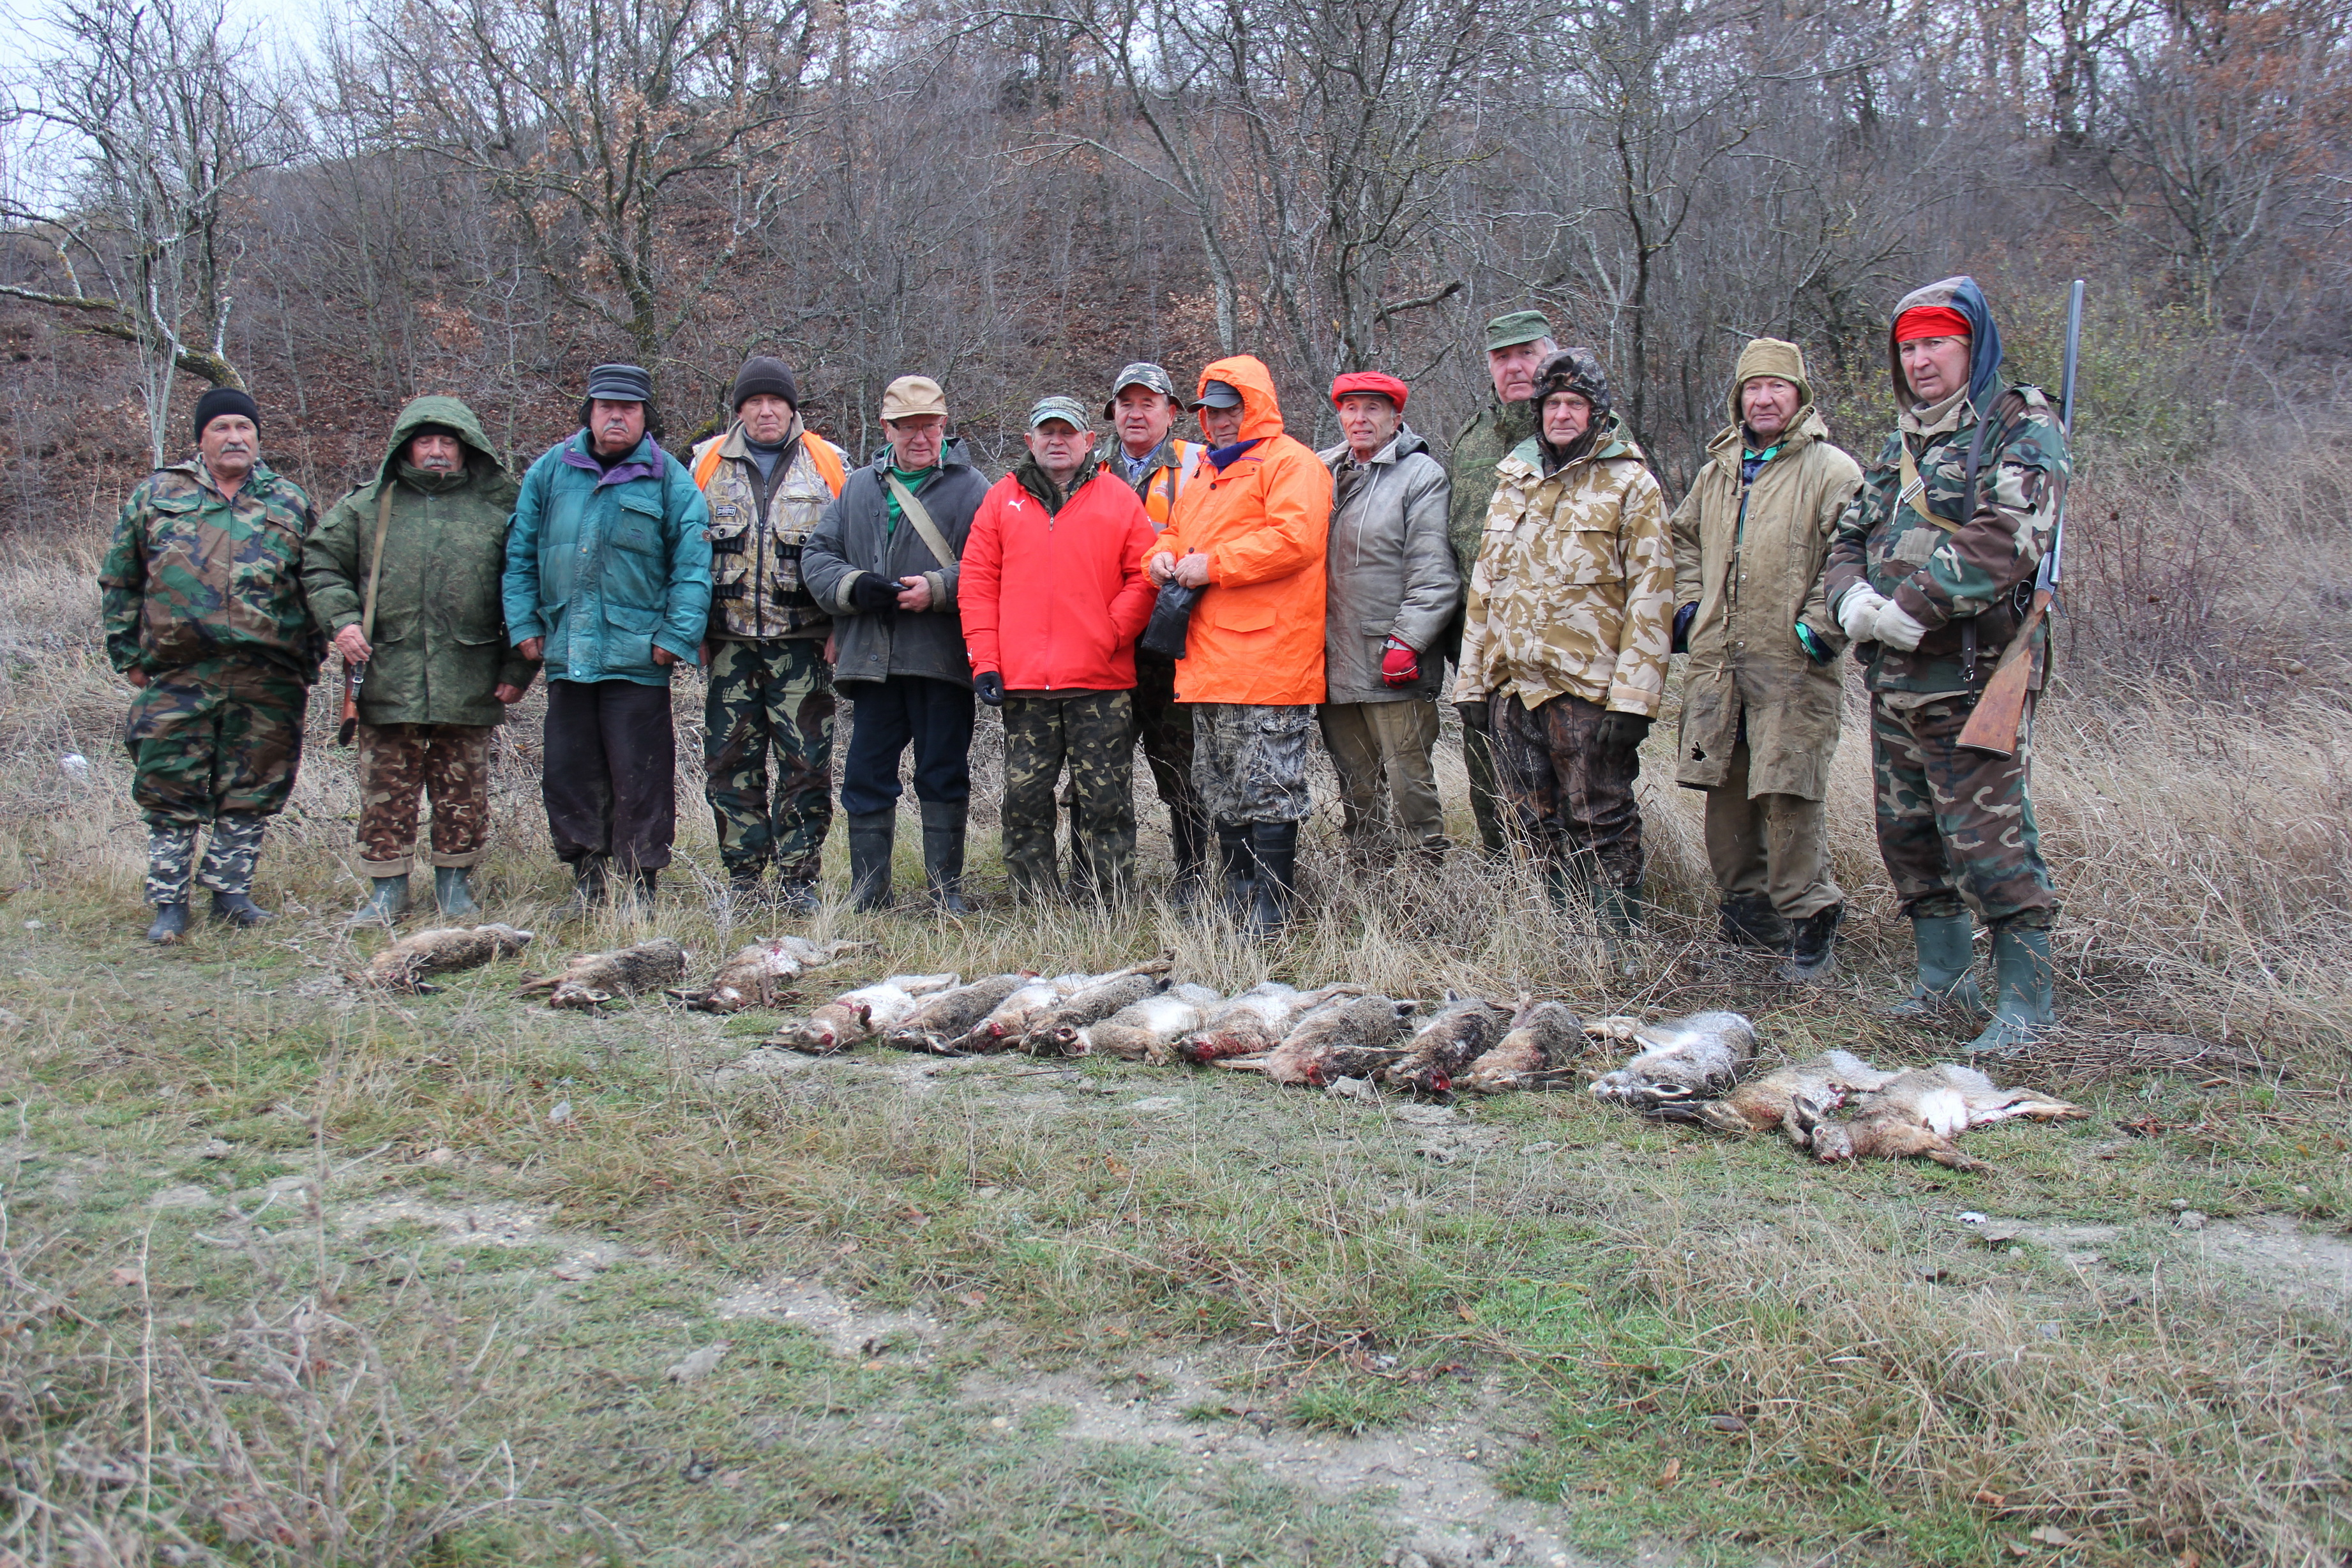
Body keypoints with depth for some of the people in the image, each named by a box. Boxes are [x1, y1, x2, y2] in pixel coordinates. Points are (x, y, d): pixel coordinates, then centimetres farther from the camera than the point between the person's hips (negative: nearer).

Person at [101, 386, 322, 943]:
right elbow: (119, 580, 12)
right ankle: (168, 902, 11)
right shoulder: (156, 495, 9)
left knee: (250, 791, 7)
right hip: (178, 673, -1)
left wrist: (309, 662, 9)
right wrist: (130, 656, 6)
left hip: (267, 678, 1)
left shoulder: (290, 502, 12)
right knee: (170, 790, 1)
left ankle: (231, 891, 20)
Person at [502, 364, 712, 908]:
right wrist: (524, 623, 5)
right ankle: (587, 881, 19)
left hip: (637, 657, -3)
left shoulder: (669, 480, 1)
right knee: (568, 772, 8)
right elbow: (520, 552, 13)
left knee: (639, 776, -1)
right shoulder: (550, 471, 9)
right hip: (566, 654, 4)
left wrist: (676, 636, -10)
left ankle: (639, 883, 9)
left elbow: (692, 565, -2)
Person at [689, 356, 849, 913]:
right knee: (730, 760, 3)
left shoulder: (828, 464, 7)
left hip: (802, 641, -2)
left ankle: (797, 877, 6)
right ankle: (742, 875, 13)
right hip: (729, 640, 2)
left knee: (807, 762, -3)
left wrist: (842, 626, 1)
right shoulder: (707, 463, 11)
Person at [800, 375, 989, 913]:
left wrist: (938, 589, -18)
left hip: (943, 660, -3)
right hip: (871, 659, 4)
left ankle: (946, 887, 14)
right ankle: (867, 891, 15)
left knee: (944, 775, 4)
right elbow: (816, 554, 13)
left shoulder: (970, 487, 3)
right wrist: (853, 586, -6)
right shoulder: (858, 488, 16)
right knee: (867, 775, 6)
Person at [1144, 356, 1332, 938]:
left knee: (1267, 791, -8)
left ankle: (1271, 918, -3)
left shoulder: (1290, 463, -4)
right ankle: (1237, 907, 22)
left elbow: (1296, 537, -18)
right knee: (1220, 794, 13)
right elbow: (1178, 532, 33)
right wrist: (1165, 556, 7)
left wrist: (1213, 566, -17)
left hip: (1266, 662, -9)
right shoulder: (1203, 474, 24)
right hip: (1207, 664, 10)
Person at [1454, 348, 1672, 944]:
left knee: (1600, 822, -1)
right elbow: (1485, 583, 19)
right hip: (1512, 686, 6)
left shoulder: (1629, 483, -3)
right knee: (1539, 824, 13)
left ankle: (1618, 945, 8)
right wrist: (1473, 672, 13)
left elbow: (1650, 592, -8)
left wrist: (1633, 690, -16)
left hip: (1588, 687, -6)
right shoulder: (1513, 480, 15)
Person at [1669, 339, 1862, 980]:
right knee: (1724, 789, 10)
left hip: (1791, 666, -6)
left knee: (1788, 793, -10)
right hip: (1715, 662, 6)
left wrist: (1822, 626, -14)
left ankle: (1809, 918, 1)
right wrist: (1687, 604, 17)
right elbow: (1685, 539, 31)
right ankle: (1750, 908, 24)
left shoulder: (1832, 471, -2)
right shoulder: (1717, 471, 17)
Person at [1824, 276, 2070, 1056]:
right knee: (1907, 831, 14)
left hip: (1975, 675, -8)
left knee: (1987, 835, -9)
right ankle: (1944, 973, 29)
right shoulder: (1901, 444, 18)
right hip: (1893, 673, 8)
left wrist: (1913, 606, -22)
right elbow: (1849, 539, 19)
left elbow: (2007, 538, -20)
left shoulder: (2021, 427, -5)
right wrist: (1853, 598, -4)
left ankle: (2024, 1000, 1)